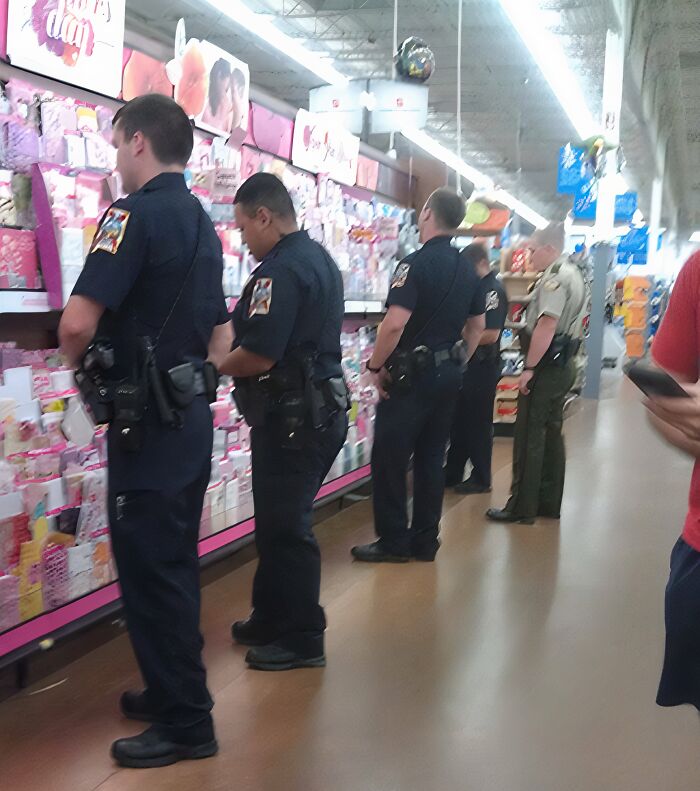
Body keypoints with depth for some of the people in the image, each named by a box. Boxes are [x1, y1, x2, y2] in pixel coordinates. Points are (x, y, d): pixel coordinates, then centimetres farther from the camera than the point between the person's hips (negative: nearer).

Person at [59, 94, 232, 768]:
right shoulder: (202, 224, 13)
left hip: (147, 423, -9)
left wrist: (79, 362, -4)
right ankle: (172, 692, 32)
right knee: (173, 562, 18)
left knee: (150, 569, 0)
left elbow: (78, 322, -24)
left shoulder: (135, 213, -15)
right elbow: (222, 338, 19)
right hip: (192, 415, 9)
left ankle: (185, 724, 9)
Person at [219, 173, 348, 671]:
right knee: (278, 522, 18)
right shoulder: (320, 259, 14)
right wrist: (229, 357, 14)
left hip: (292, 419, -10)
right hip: (322, 409, 10)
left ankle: (303, 639, 12)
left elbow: (259, 354, -25)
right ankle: (271, 620, 30)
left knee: (286, 529, 0)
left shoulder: (280, 269, -19)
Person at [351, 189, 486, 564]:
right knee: (431, 458, 13)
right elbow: (477, 326, 18)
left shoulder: (416, 264, -16)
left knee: (389, 458, 1)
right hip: (448, 374, 8)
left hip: (412, 374, -8)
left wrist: (376, 366, -13)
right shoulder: (468, 272, 10)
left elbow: (395, 323, -25)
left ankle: (393, 541, 5)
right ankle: (425, 540, 17)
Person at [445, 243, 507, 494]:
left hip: (483, 367, -9)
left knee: (479, 425, 1)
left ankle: (481, 479, 13)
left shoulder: (494, 291, -16)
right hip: (465, 363, 9)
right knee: (459, 421, 14)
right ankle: (453, 473, 24)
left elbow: (491, 334, -24)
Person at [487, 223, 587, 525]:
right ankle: (549, 503, 20)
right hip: (564, 365, 10)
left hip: (547, 366, -10)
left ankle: (522, 507, -1)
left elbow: (546, 325, -24)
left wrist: (529, 368, -21)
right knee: (551, 434, 14)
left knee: (529, 437, -5)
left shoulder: (555, 278, -17)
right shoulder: (575, 275, 16)